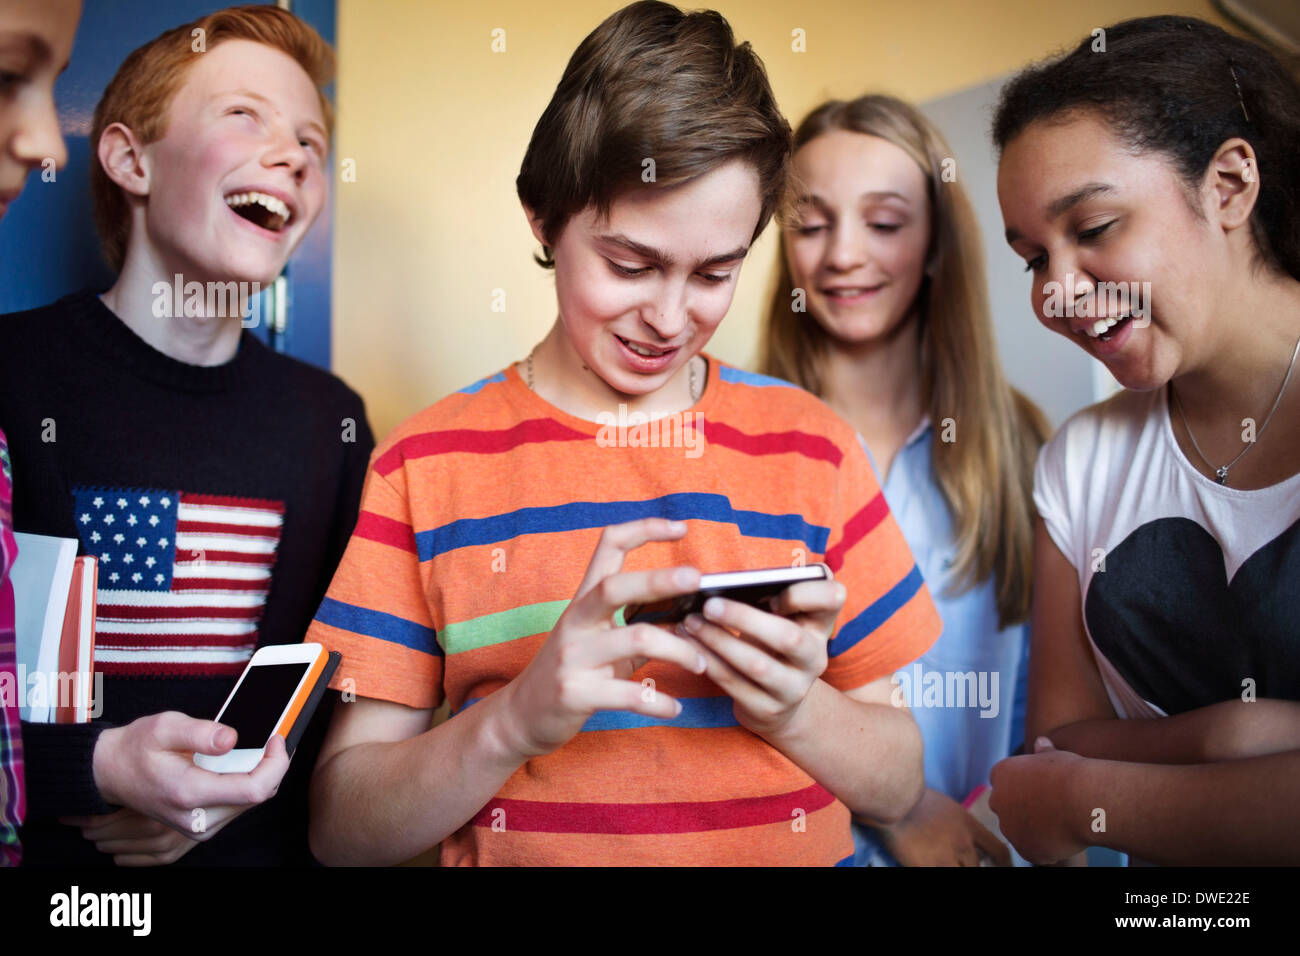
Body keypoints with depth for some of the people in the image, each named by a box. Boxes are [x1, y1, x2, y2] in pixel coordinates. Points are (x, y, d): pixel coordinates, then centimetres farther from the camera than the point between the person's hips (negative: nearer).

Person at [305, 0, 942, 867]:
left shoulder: (813, 448, 4)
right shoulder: (426, 467, 0)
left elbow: (898, 787, 6)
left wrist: (792, 708, -12)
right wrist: (518, 719, -18)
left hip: (793, 844, 0)